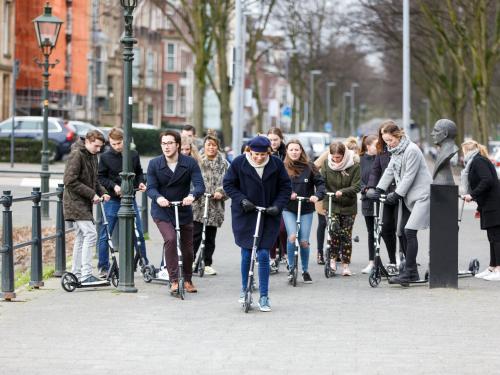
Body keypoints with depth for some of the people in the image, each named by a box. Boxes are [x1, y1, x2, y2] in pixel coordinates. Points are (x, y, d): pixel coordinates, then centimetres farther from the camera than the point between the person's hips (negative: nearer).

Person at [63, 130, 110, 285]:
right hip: (75, 201, -10)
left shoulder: (92, 156, 14)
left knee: (81, 237, 12)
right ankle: (86, 275, -16)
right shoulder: (76, 155, -14)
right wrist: (92, 194, -19)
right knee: (90, 234, -15)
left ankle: (76, 274, 17)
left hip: (84, 203, 10)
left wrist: (102, 192, 2)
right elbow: (70, 181, -20)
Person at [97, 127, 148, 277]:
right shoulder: (105, 157, -4)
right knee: (105, 235, 0)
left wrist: (141, 182, -3)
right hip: (112, 200, -2)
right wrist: (113, 186, -17)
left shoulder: (133, 155, 3)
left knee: (138, 232, 6)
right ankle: (103, 267, 9)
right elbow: (100, 177, -3)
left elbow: (139, 172, 16)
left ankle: (144, 263, 18)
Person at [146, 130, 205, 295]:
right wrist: (158, 197, -33)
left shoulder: (190, 163, -8)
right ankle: (174, 280, -19)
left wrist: (192, 195, -38)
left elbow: (200, 185, -16)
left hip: (183, 210, 2)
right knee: (170, 239, -25)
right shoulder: (154, 164, -6)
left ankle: (188, 280, 34)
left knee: (187, 247, 10)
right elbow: (151, 187, -10)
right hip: (162, 211, -2)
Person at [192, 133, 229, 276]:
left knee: (210, 237, 8)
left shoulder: (223, 164, 6)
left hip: (215, 205, 2)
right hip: (198, 204, -2)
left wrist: (221, 192, -13)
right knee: (195, 234, -7)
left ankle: (208, 264, 17)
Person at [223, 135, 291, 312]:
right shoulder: (239, 163, -8)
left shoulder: (276, 164, -6)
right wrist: (242, 200, -14)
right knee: (246, 253, 7)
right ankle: (244, 289, 28)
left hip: (268, 216, 0)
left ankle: (264, 297, 1)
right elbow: (228, 184, 0)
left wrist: (278, 205, -12)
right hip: (245, 215, 0)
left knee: (263, 255, -6)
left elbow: (285, 187, 3)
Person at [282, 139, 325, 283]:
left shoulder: (309, 167, 1)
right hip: (288, 208, -1)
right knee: (292, 236, -18)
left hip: (306, 208, 1)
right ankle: (291, 267, 2)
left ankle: (305, 270, 19)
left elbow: (320, 182, 0)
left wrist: (317, 195, -17)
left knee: (304, 241, 0)